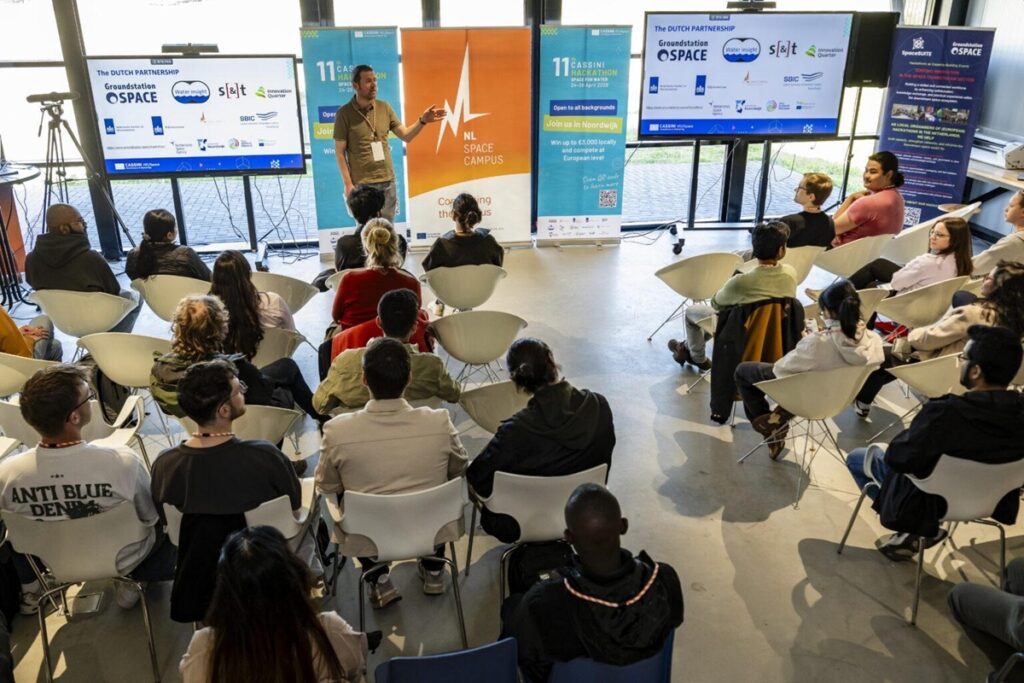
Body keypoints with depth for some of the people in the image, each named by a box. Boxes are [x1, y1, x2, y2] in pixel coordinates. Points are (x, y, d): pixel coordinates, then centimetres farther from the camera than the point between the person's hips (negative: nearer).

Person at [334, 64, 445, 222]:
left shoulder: (384, 107, 6)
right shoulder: (344, 113, -6)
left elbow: (406, 135, 8)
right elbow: (340, 152, -5)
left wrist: (422, 121, -10)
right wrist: (348, 184, -11)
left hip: (387, 181, 4)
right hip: (362, 184, -4)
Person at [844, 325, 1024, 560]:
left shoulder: (945, 413, -37)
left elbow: (897, 458, -26)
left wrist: (909, 433, -6)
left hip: (933, 499, -6)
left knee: (856, 458, 15)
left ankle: (919, 529, 13)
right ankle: (922, 527, 21)